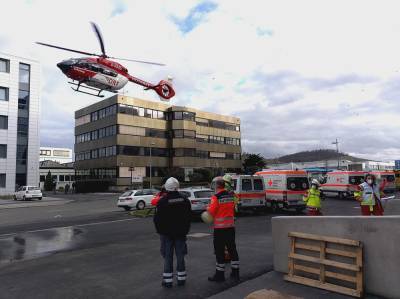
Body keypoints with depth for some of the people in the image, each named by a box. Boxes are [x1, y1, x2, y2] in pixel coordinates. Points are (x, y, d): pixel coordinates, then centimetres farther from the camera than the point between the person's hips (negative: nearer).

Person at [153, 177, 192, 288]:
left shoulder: (162, 201, -14)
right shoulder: (184, 199, -2)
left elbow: (157, 218, -9)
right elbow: (189, 216, 5)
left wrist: (160, 230, 7)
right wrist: (185, 230, 15)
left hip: (166, 233, -3)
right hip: (181, 233, 3)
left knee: (168, 256, 6)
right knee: (180, 255, 12)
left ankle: (168, 280, 10)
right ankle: (181, 279, 19)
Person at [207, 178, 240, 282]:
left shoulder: (216, 197, -15)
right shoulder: (231, 196, 5)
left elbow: (211, 211, -18)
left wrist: (207, 208, 4)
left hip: (220, 227, -6)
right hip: (231, 226, 6)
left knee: (219, 251, 2)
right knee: (232, 248, 15)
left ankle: (220, 274, 8)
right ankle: (235, 272, 23)